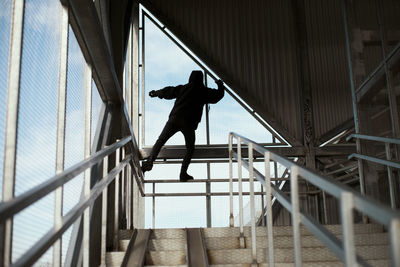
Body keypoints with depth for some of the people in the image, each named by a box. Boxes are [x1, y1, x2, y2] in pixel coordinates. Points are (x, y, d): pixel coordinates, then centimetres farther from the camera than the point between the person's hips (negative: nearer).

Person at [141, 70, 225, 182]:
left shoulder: (183, 88, 14)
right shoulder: (204, 91, 9)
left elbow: (168, 92, 20)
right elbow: (218, 95, 20)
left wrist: (155, 93, 37)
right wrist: (220, 86, 41)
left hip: (175, 118, 2)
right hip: (189, 123, -2)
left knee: (160, 141, 6)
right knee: (190, 149, 13)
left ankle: (149, 162, -12)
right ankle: (183, 174, 7)